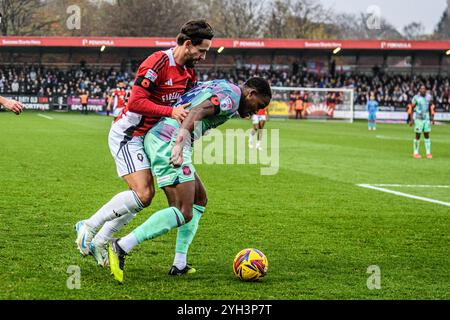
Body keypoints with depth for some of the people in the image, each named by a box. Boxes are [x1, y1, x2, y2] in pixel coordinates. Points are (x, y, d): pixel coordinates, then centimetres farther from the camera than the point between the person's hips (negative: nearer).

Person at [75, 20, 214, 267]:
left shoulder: (188, 72, 7)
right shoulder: (157, 63, -22)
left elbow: (189, 104, 17)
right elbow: (136, 102, -27)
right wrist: (171, 111, -31)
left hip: (144, 137, 9)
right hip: (127, 134, -9)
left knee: (145, 195, 6)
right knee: (142, 194, -18)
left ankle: (99, 242, 15)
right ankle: (89, 226, -4)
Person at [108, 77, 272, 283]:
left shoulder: (220, 87, 25)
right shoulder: (232, 95, -7)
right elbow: (197, 112, -23)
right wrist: (179, 144, -35)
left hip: (156, 137, 11)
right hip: (168, 141, -11)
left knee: (199, 199, 19)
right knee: (183, 213, -13)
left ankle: (180, 264, 14)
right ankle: (122, 247, -19)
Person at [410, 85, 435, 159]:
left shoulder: (429, 97, 6)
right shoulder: (416, 98, -8)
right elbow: (412, 109, -4)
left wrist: (432, 118, 12)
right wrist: (411, 119, -9)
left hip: (427, 119, 4)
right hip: (418, 119, -4)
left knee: (427, 135, 5)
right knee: (418, 136, -1)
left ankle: (428, 153, 8)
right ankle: (416, 153, 9)